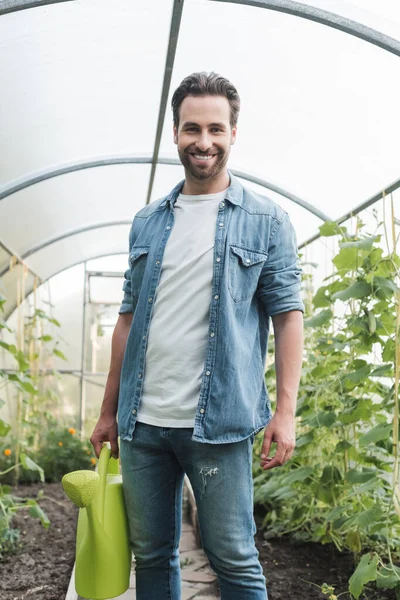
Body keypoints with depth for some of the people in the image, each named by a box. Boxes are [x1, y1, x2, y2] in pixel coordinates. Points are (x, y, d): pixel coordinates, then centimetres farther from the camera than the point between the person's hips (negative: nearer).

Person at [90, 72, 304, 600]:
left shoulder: (266, 221, 2)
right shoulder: (146, 223, 12)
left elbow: (288, 314, -1)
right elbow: (129, 319, 14)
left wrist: (285, 410, -11)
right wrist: (109, 411, 14)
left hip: (219, 424, -4)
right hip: (141, 423, 4)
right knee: (150, 554, 16)